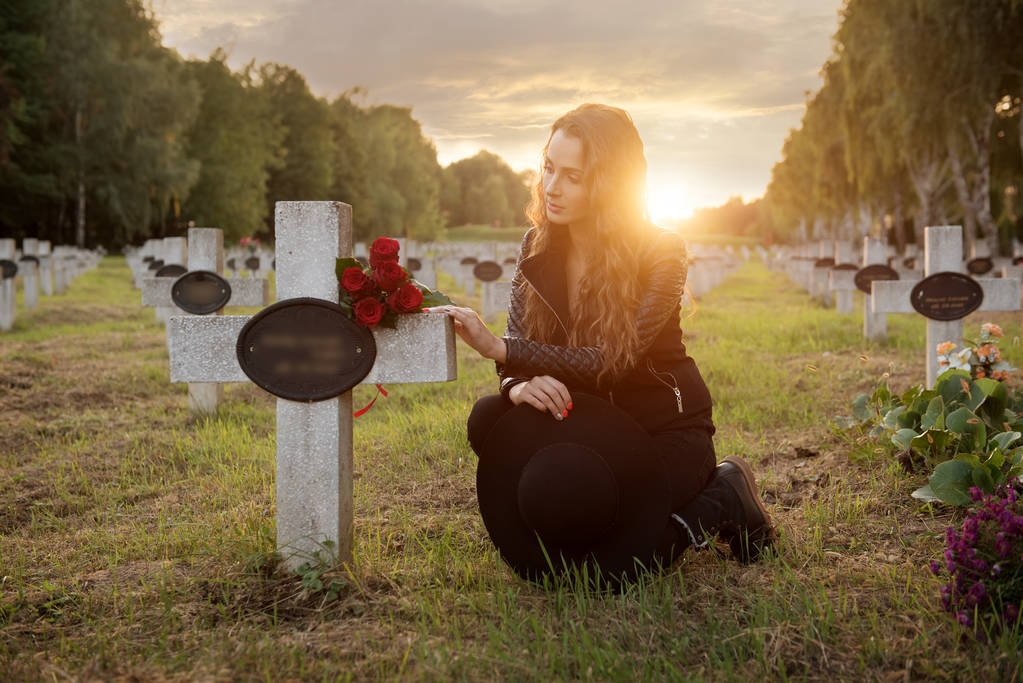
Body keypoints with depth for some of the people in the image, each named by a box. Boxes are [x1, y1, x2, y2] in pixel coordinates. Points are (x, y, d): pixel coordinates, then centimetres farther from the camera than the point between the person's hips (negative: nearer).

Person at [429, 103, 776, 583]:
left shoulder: (660, 252, -17)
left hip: (666, 430, -4)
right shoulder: (538, 247, -2)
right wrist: (521, 386, -30)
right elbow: (515, 354, -4)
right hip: (593, 424, 5)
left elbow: (611, 361, -26)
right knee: (490, 417, -24)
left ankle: (717, 501, 3)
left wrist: (497, 346, -34)